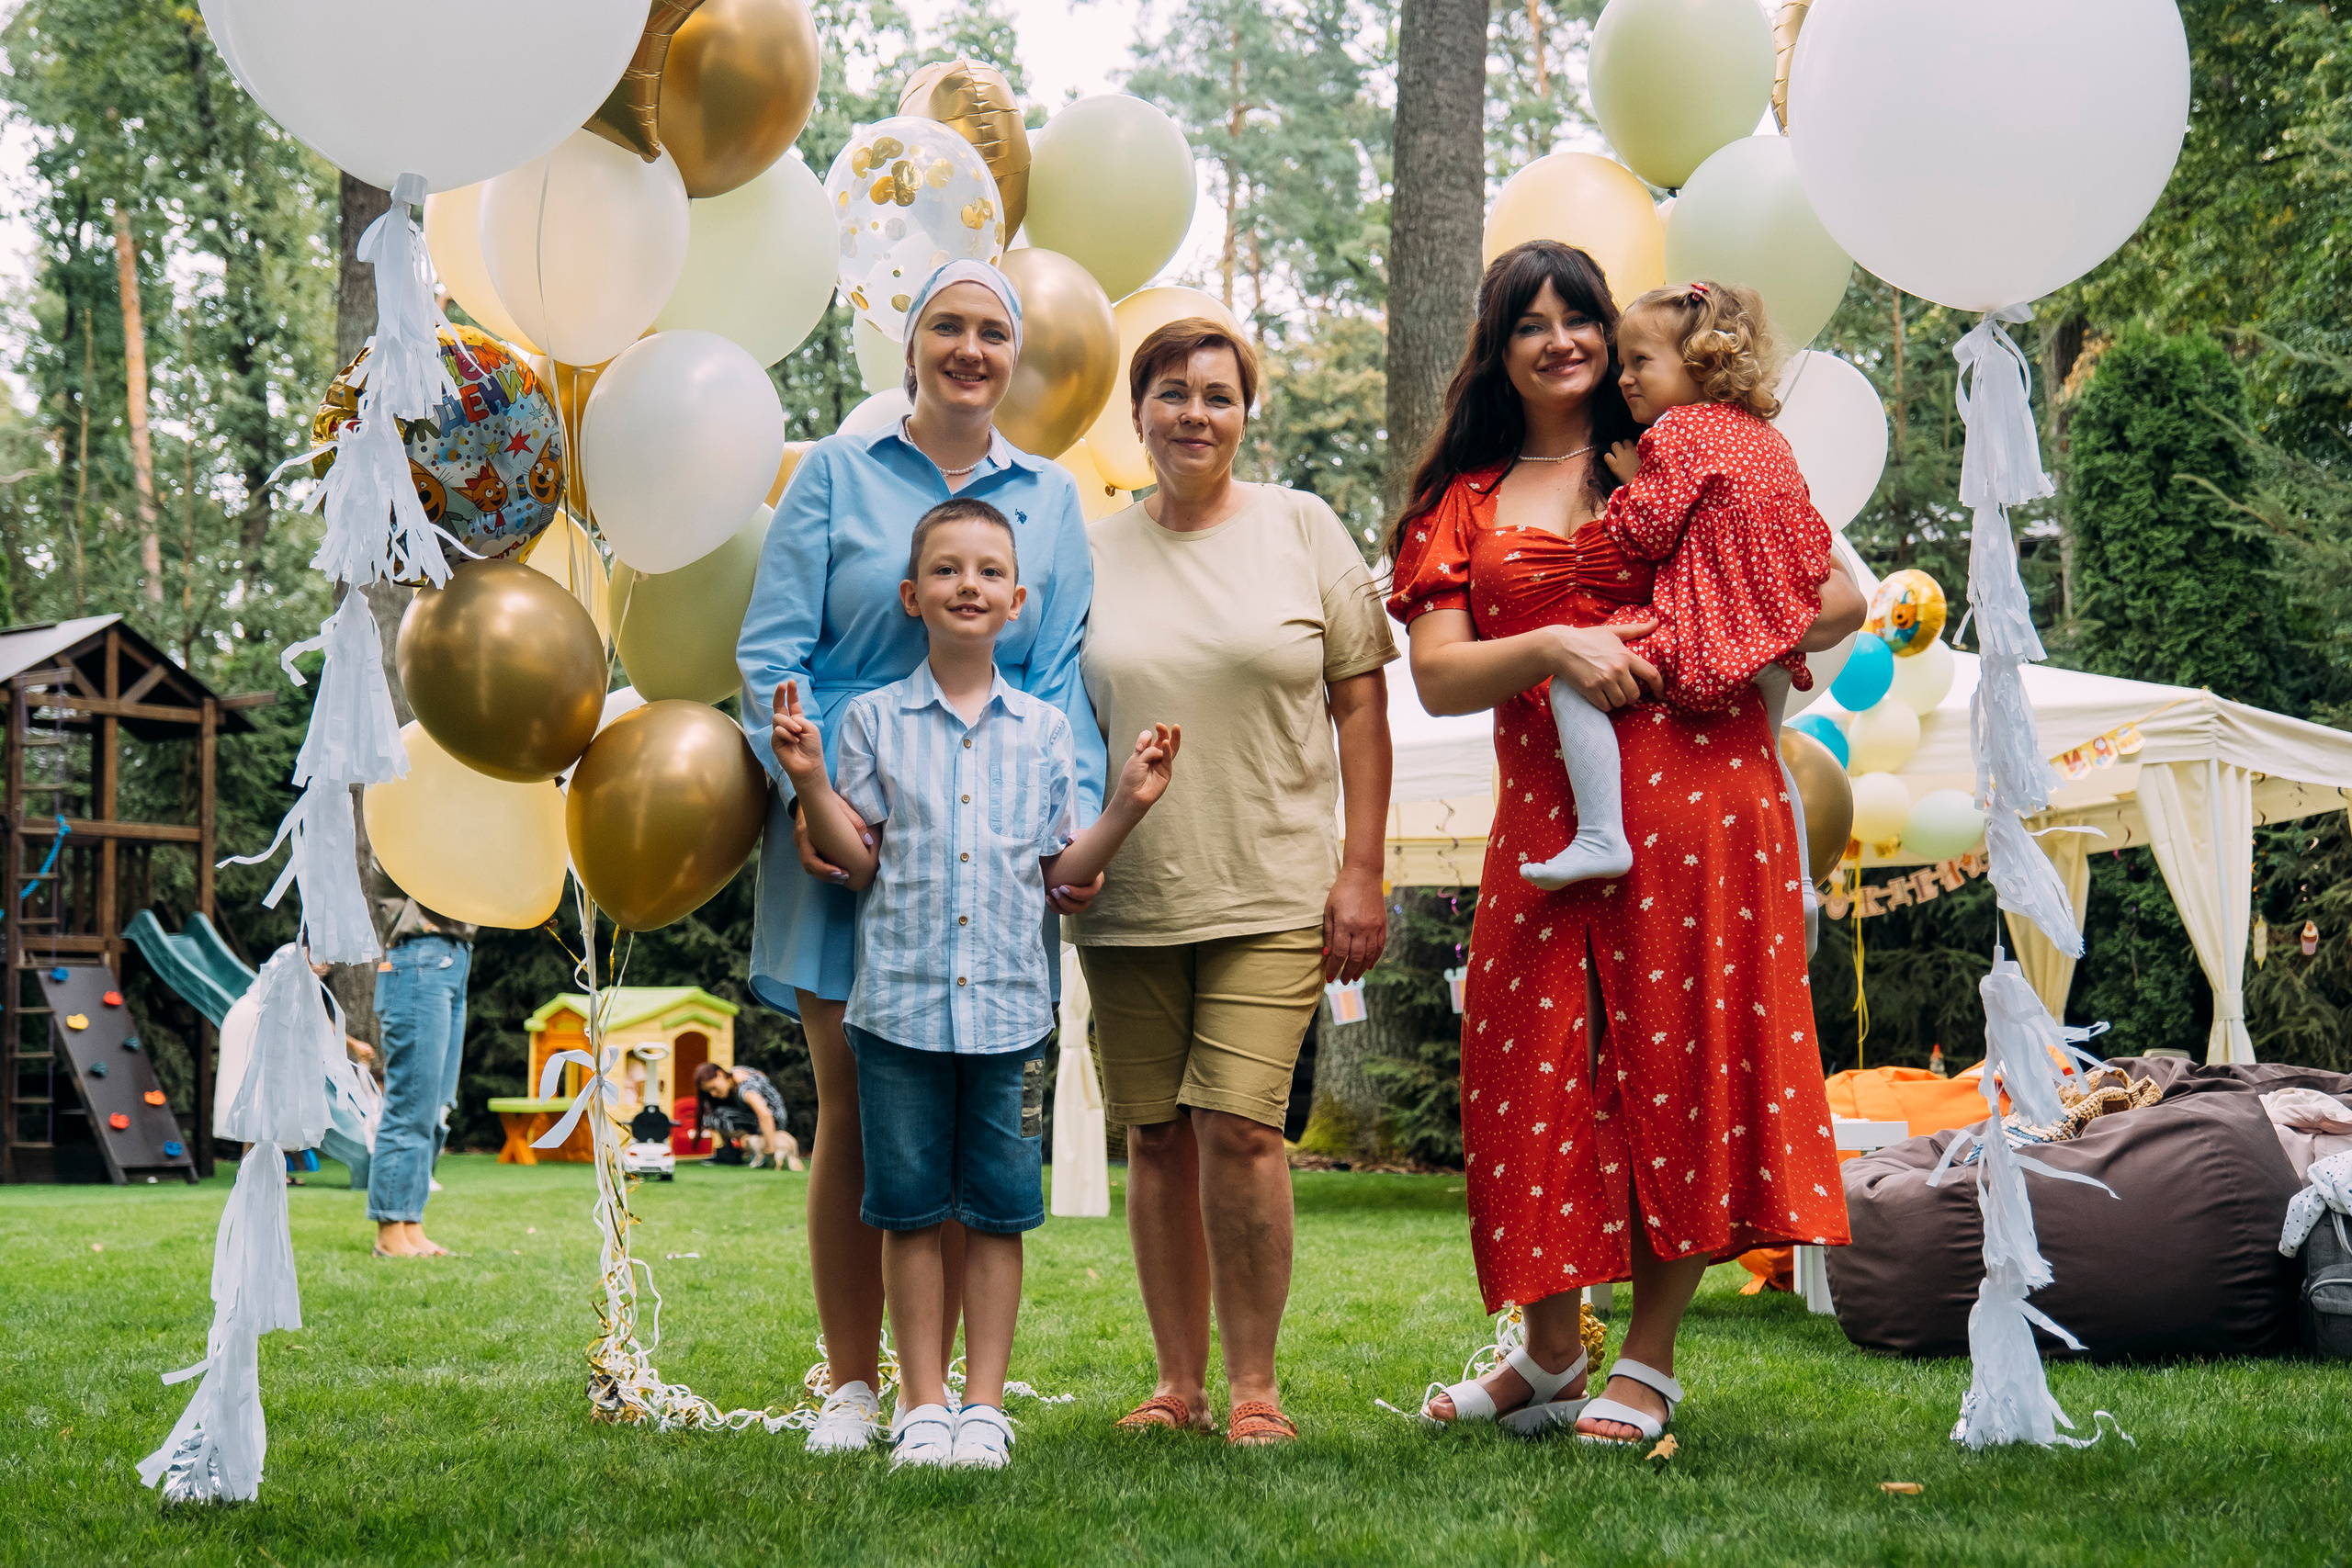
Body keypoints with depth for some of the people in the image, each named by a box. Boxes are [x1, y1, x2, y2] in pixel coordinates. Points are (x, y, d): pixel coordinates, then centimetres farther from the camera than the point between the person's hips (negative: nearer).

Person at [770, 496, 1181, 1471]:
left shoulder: (1044, 730, 7)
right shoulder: (873, 720, 3)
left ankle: (984, 1407, 14)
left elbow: (1061, 869, 9)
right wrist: (810, 781, -11)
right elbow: (858, 861, 1)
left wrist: (1129, 805, -2)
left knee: (997, 1211, 5)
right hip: (900, 1000, -1)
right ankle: (922, 1408, 14)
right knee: (910, 1210, 5)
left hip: (1010, 1004, 1)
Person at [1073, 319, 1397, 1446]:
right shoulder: (1092, 554, 9)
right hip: (1128, 899, 3)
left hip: (1273, 890, -3)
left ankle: (1254, 1386, 1)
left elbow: (1360, 699, 4)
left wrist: (1361, 867, -3)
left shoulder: (1301, 529, 4)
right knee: (1157, 1137, 5)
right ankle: (1178, 1384, 16)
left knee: (1238, 1128, -12)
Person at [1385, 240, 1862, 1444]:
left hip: (1695, 795, -2)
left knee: (1680, 1064, -2)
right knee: (1541, 1070, 1)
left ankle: (1649, 1361, 8)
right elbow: (1437, 677, 4)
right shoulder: (1464, 505, 16)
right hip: (1547, 820, 2)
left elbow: (1841, 599, 8)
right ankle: (1550, 1356, 16)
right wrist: (1554, 647, -13)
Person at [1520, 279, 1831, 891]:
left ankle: (1601, 836, -24)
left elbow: (1648, 531, -12)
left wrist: (1631, 480, 5)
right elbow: (1813, 543, 22)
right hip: (1775, 640, 9)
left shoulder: (1677, 433, -8)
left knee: (1573, 679, -13)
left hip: (1702, 639, -9)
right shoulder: (1770, 440, 19)